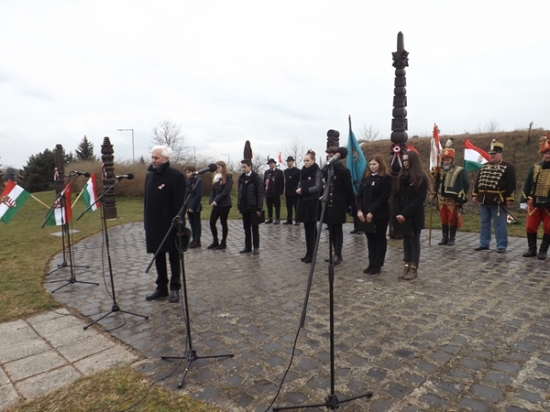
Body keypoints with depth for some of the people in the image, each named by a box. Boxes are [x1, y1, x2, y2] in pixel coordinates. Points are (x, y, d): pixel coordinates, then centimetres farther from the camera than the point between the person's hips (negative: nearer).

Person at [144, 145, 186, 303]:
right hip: (154, 224, 7)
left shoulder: (176, 176, -11)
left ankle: (175, 288, 16)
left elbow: (180, 202, -15)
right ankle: (161, 287, 25)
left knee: (173, 256, 6)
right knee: (158, 256, 14)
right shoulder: (150, 175, 11)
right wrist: (146, 220, 11)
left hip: (170, 224, -7)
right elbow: (146, 199, 14)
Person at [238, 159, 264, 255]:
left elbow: (260, 194, -10)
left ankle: (256, 247, 10)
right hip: (244, 207, 5)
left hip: (253, 207, -5)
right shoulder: (241, 178, 9)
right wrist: (239, 206, 8)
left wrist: (259, 208, -14)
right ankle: (248, 247, 18)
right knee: (246, 228, 10)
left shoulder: (256, 178, -8)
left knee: (254, 228, 3)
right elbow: (240, 193, 12)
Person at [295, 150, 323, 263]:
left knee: (312, 228, -1)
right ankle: (308, 253, 17)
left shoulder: (317, 172, -7)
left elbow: (318, 187, -16)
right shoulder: (303, 172, 12)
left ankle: (312, 254, 5)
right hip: (304, 203, 6)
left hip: (313, 203, -6)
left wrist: (303, 190, -21)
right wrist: (298, 190, -7)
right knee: (307, 228, 10)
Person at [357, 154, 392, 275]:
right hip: (365, 214, 6)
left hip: (380, 215, -6)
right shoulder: (366, 178, 12)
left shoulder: (386, 178, -6)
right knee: (370, 238, 11)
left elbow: (383, 197, -15)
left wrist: (372, 212, -19)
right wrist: (359, 210, -9)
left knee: (380, 239, 5)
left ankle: (378, 265, 10)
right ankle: (371, 264, 19)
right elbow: (359, 195, 6)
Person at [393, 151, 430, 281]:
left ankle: (414, 269, 10)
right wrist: (398, 213, -7)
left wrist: (405, 214, -18)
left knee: (414, 242, 3)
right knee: (406, 241, 10)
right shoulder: (401, 177, 10)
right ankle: (407, 267, 16)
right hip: (402, 216, 5)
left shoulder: (421, 178, -7)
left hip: (414, 217, -5)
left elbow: (419, 199, -14)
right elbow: (396, 196, 6)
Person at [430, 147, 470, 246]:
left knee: (452, 220, 2)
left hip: (453, 200, -5)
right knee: (443, 219, 11)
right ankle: (444, 238, 20)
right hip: (441, 200, 5)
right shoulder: (440, 171, 12)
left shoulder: (460, 171, -7)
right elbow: (436, 184, 23)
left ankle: (452, 239, 13)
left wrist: (460, 198, -12)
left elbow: (465, 185, -9)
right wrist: (433, 194, 15)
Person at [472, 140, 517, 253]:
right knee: (484, 223, 12)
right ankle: (484, 244, 20)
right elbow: (478, 181, 17)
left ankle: (501, 246, 8)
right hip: (484, 200, 6)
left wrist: (510, 198, -14)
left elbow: (511, 184, -9)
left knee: (499, 225, 0)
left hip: (498, 201, -6)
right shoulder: (484, 166, 14)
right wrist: (475, 195, 12)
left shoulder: (508, 167, -4)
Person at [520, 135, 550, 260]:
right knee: (530, 227, 4)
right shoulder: (535, 167, 4)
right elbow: (527, 185, 7)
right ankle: (532, 249, 18)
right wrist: (524, 201, 4)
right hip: (534, 204, 2)